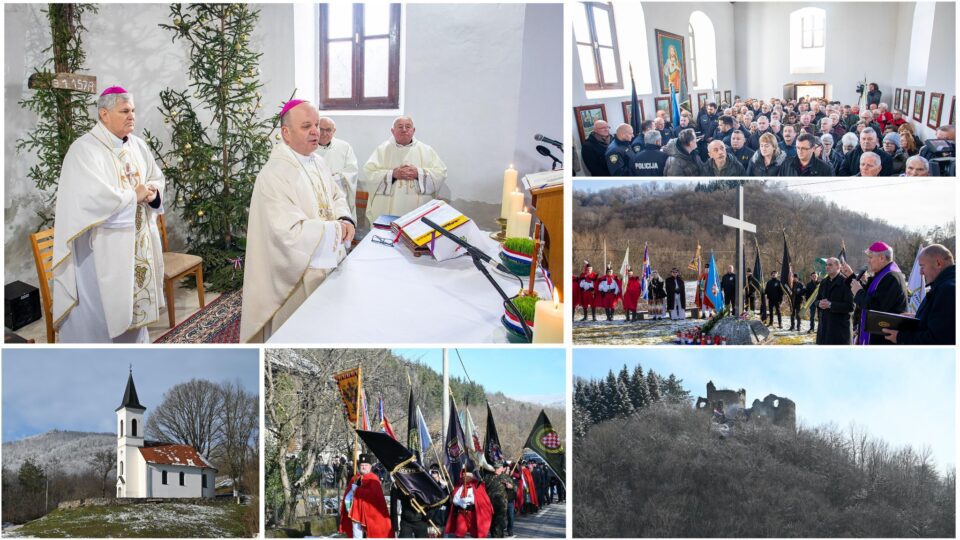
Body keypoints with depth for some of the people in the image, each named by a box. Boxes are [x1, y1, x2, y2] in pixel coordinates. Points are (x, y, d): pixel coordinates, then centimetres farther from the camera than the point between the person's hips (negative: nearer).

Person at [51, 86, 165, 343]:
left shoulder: (137, 145, 8)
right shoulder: (85, 149, -15)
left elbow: (157, 178, 17)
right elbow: (94, 197, -26)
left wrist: (152, 192, -7)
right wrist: (134, 195, -16)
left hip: (137, 240, 7)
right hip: (102, 246, -7)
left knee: (134, 296, 16)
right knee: (100, 305, -2)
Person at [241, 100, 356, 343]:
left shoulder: (318, 162, 6)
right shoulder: (274, 175, -22)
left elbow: (337, 196, 17)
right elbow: (290, 232, -28)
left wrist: (345, 219, -7)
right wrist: (337, 230, -18)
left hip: (329, 263, 8)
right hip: (298, 275, -8)